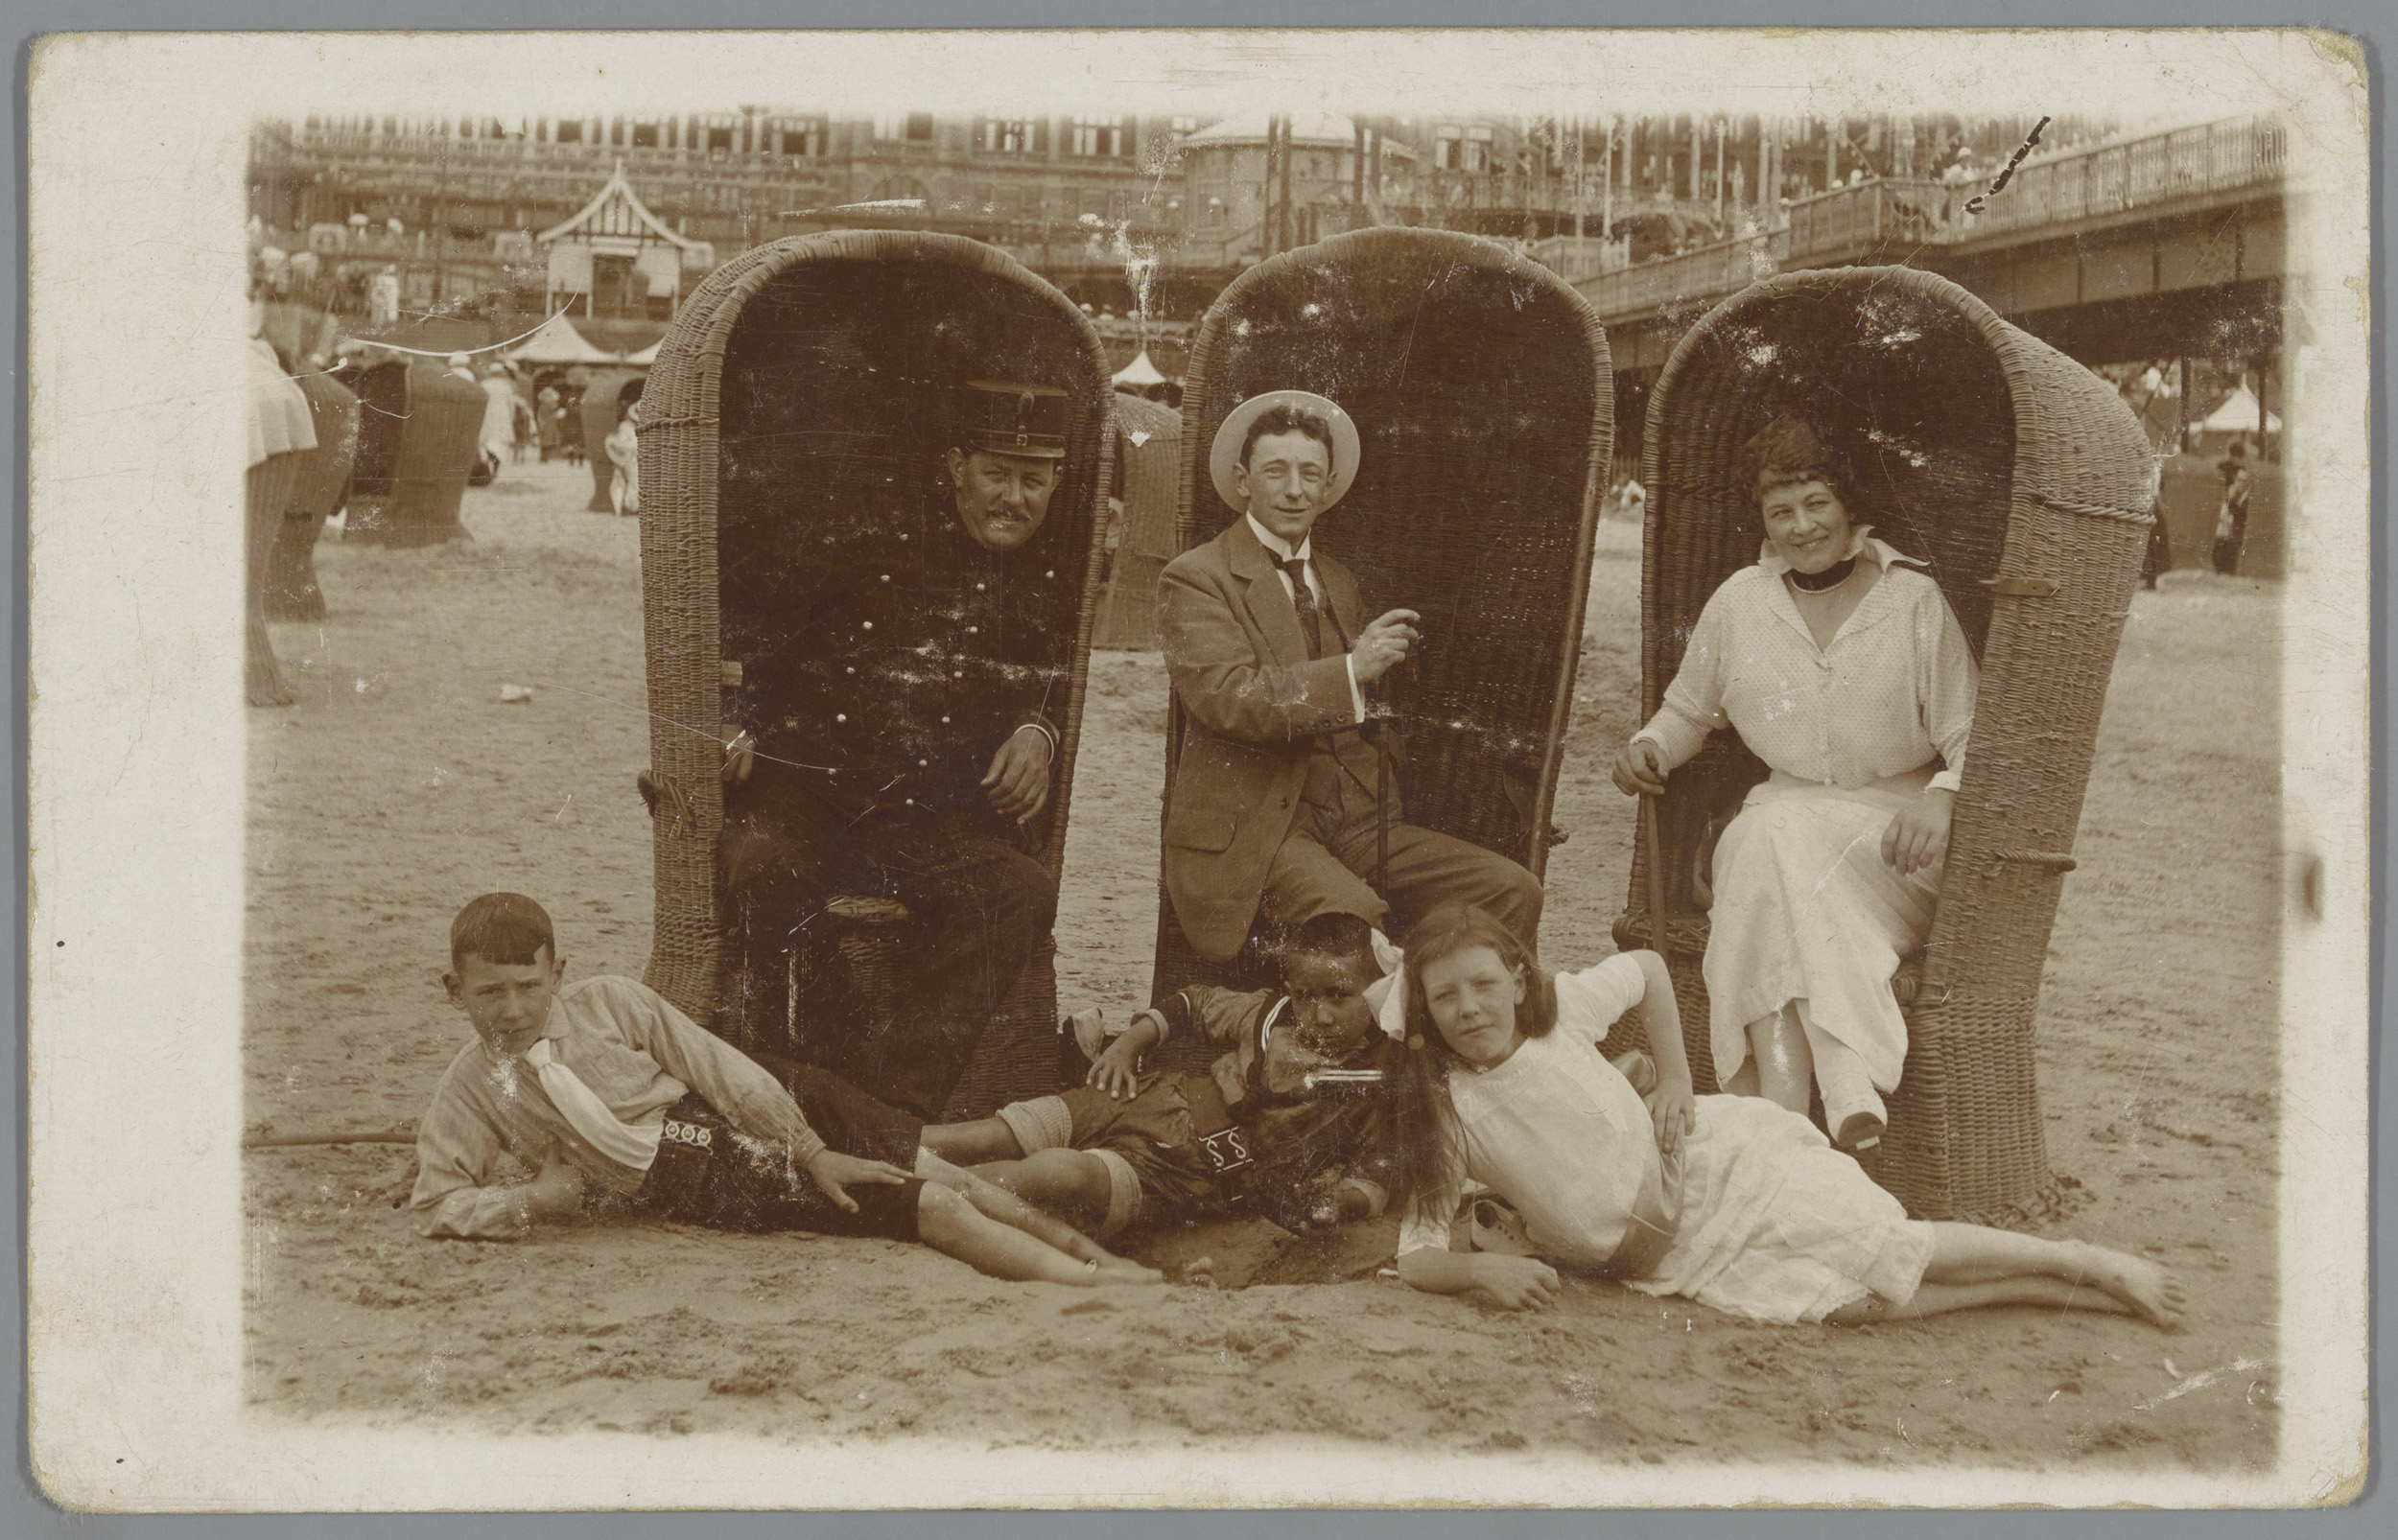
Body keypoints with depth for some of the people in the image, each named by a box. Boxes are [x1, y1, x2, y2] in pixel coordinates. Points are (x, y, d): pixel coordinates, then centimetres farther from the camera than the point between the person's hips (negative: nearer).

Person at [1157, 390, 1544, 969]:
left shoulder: (1339, 581, 23)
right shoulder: (1195, 578, 1)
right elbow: (1226, 698, -16)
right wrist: (1352, 670, -20)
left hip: (1362, 825, 6)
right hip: (1256, 831, -6)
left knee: (1513, 890, -13)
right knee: (1354, 917, -35)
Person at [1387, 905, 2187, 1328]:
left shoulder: (1562, 1008, -9)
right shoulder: (1439, 1109, -11)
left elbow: (1647, 969, 12)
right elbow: (1415, 1257, -12)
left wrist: (1676, 1080, 3)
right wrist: (1483, 1267, -32)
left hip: (1714, 1163, 0)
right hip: (1667, 1260, 0)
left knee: (1879, 1250, -16)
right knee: (1851, 1298, -18)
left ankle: (2089, 1263, 3)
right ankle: (2071, 1295, -4)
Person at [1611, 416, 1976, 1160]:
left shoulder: (1914, 602, 1)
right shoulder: (1738, 603, 10)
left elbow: (1970, 736, -1)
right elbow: (1688, 707, 24)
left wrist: (1942, 801, -22)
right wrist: (1649, 746, 3)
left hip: (1894, 828, -3)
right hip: (1787, 812, 3)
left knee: (1779, 855, -35)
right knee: (1768, 846, -35)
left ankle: (1777, 1107, -46)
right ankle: (1850, 1098, -45)